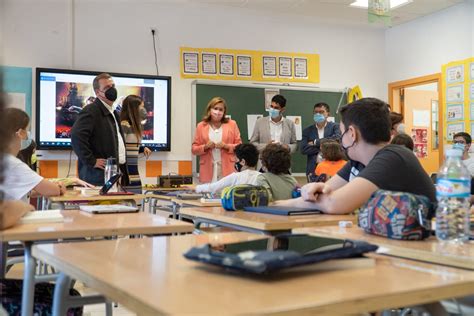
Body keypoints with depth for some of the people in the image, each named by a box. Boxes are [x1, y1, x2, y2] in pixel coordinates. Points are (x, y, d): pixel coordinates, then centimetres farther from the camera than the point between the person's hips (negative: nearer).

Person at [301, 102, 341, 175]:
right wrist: (321, 148, -10)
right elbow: (303, 149, 1)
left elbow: (337, 138, -14)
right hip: (313, 168, 2)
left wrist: (316, 142, -8)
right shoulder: (307, 130, 11)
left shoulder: (335, 126, 5)